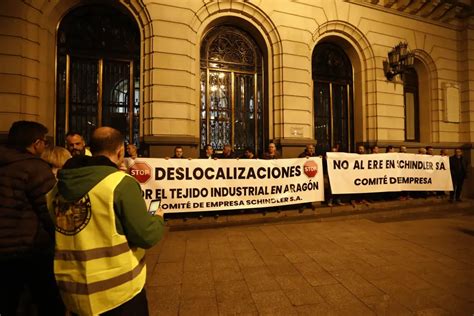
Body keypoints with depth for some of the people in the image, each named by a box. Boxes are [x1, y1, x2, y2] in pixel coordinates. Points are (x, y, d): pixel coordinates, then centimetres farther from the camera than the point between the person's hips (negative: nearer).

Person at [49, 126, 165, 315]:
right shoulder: (121, 182, -19)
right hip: (118, 291, -5)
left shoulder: (57, 187, 0)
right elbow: (146, 237, -18)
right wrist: (158, 219, 1)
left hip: (73, 292, 6)